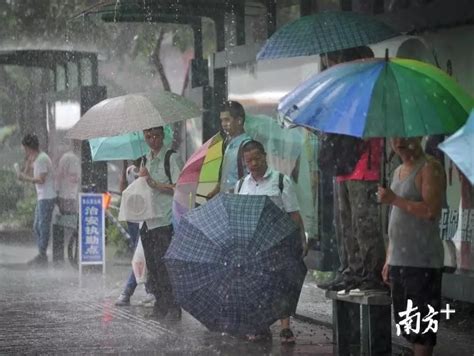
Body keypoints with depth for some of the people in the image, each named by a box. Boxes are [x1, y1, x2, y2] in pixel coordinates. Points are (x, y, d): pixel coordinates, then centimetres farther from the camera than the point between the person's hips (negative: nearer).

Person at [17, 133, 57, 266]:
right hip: (42, 197, 10)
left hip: (47, 197, -10)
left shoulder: (41, 159, -16)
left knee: (43, 226, -5)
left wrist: (25, 178, -14)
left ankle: (42, 256, 0)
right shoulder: (37, 158, 15)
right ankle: (41, 255, 19)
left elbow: (41, 180, -22)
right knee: (37, 227, 14)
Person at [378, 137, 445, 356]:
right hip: (399, 261, 9)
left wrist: (394, 199, -15)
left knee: (422, 322, -8)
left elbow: (431, 211, -22)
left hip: (422, 262, -9)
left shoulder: (429, 168, -9)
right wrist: (389, 260, 18)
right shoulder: (398, 172, 18)